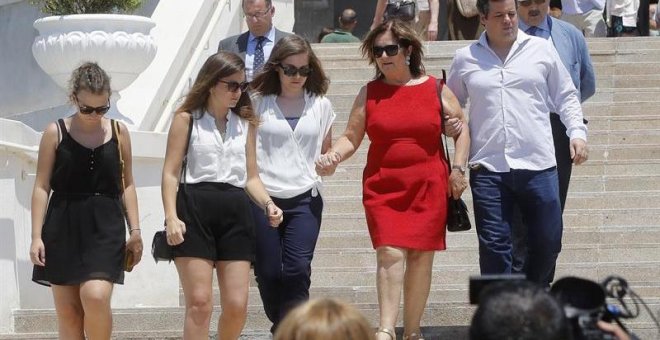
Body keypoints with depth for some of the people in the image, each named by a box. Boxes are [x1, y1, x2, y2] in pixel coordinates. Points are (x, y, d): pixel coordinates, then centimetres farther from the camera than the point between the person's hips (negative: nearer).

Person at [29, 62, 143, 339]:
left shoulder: (118, 132, 7)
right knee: (67, 309, 0)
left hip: (105, 226, 0)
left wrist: (135, 229, 6)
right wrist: (36, 236, -5)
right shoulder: (55, 133, 1)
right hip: (63, 226, 0)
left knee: (96, 296, -20)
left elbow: (127, 185, 13)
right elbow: (41, 187, 1)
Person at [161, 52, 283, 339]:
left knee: (237, 306, -1)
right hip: (195, 209, -4)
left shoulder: (245, 124, 16)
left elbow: (251, 176, 16)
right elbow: (171, 172, -1)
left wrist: (268, 204, -3)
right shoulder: (187, 119, 4)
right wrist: (171, 217, -14)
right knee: (199, 303, -8)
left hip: (235, 211, 4)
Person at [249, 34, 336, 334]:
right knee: (268, 272, 3)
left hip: (304, 198, 1)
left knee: (297, 272, -11)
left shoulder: (320, 105, 9)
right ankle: (281, 329, 23)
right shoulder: (258, 102, 2)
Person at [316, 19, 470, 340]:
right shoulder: (369, 93, 7)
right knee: (390, 254, -14)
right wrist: (333, 156, -13)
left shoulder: (436, 89, 5)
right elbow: (351, 137, 6)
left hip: (428, 187, 0)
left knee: (420, 256, 3)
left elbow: (461, 127, 11)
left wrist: (458, 168, 1)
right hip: (382, 189, 0)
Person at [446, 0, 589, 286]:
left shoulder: (541, 50, 8)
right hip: (487, 168, 0)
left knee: (548, 240, 5)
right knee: (494, 244, -2)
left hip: (538, 165, 0)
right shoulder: (465, 59, 9)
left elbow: (566, 96, 13)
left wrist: (577, 132, 0)